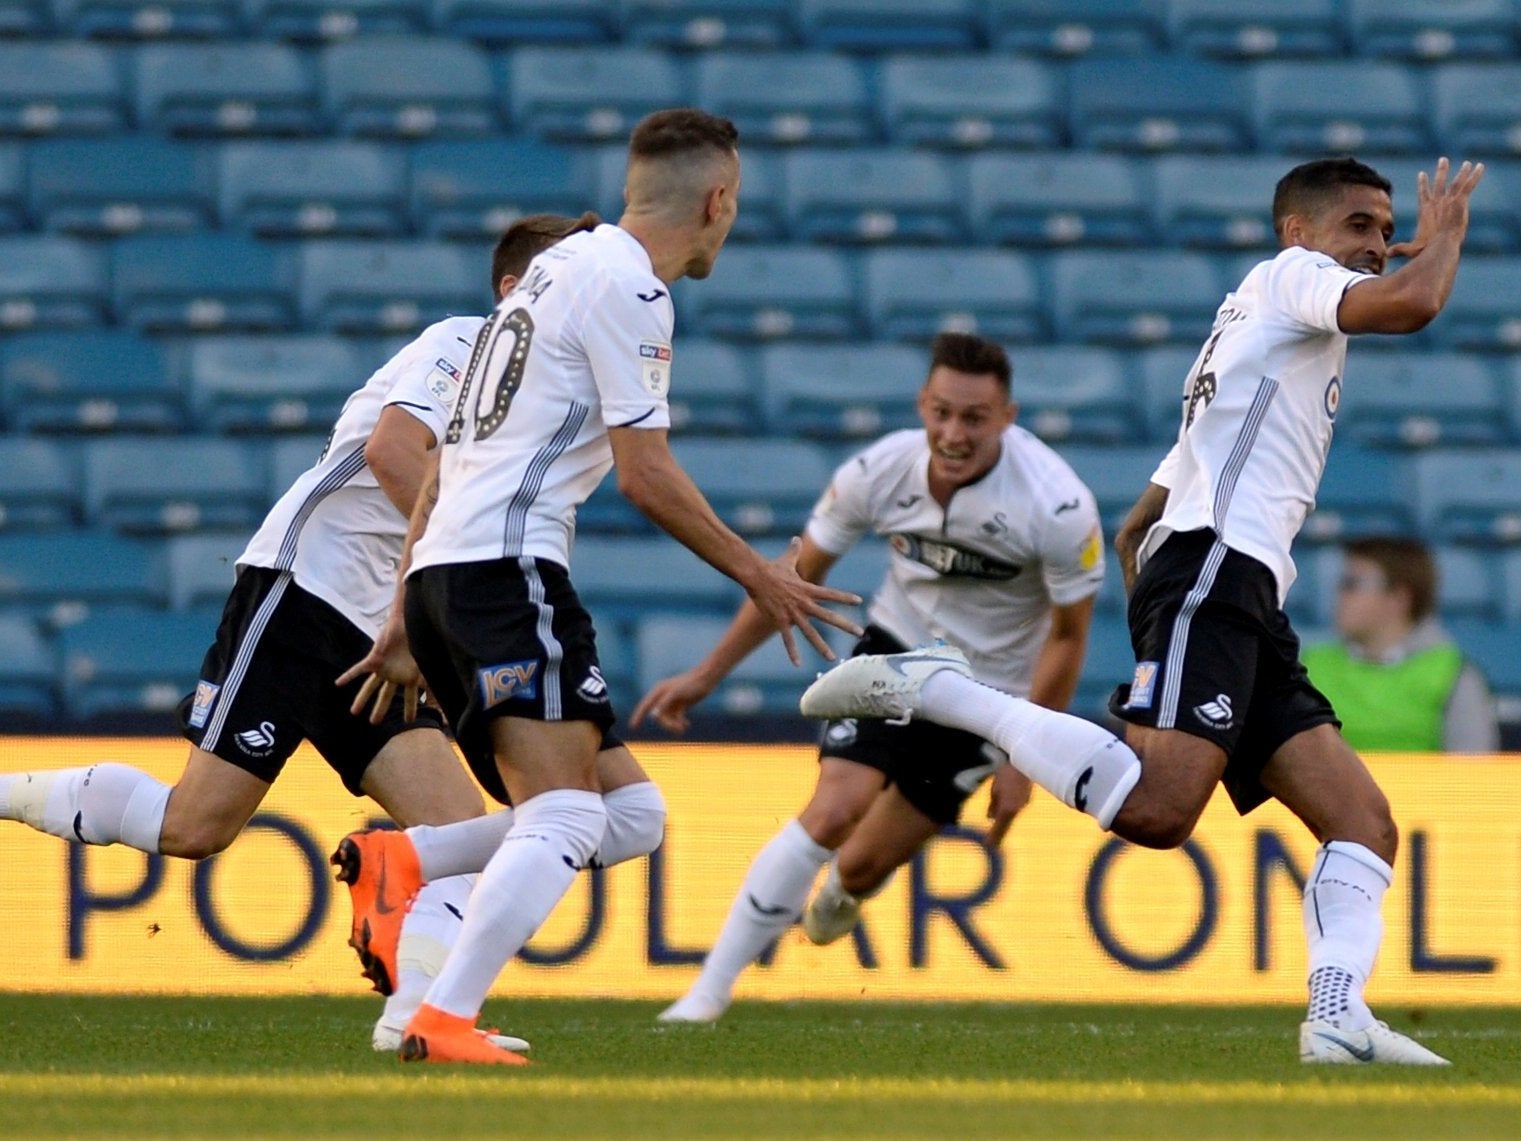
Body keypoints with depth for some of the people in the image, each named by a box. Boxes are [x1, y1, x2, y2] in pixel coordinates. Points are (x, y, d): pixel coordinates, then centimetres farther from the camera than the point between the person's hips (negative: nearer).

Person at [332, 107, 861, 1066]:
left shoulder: (564, 266, 24)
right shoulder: (626, 284, -6)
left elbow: (448, 462, 26)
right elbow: (646, 474, -10)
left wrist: (406, 624, 28)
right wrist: (758, 576, 0)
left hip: (442, 573, 10)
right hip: (509, 566, -10)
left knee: (626, 812, 9)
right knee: (566, 823, -17)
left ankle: (396, 863, 0)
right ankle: (445, 1021, -26)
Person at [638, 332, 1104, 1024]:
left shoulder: (1059, 507, -26)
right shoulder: (879, 473, -18)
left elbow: (1068, 637, -11)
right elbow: (799, 577, -1)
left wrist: (1023, 762, -9)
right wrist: (705, 676, 2)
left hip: (990, 688, -1)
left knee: (862, 868, -2)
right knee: (834, 811, -21)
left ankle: (835, 902, 39)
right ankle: (708, 992, -12)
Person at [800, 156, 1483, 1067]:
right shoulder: (1291, 277, 9)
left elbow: (1135, 528, 33)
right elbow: (1412, 304, -13)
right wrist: (1445, 233, 7)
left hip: (1250, 614, 10)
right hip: (1214, 566, -10)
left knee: (1366, 822, -1)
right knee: (1157, 809, -30)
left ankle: (1338, 1017, -18)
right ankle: (932, 689, -20)